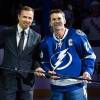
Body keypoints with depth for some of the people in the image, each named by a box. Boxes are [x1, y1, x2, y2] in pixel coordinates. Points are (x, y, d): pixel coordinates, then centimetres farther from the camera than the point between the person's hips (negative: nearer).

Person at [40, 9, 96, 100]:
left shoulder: (77, 35, -5)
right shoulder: (46, 41, 7)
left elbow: (90, 55, 1)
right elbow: (44, 62, 17)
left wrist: (88, 71, -13)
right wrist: (48, 72, -2)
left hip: (76, 85, -4)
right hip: (56, 86, 4)